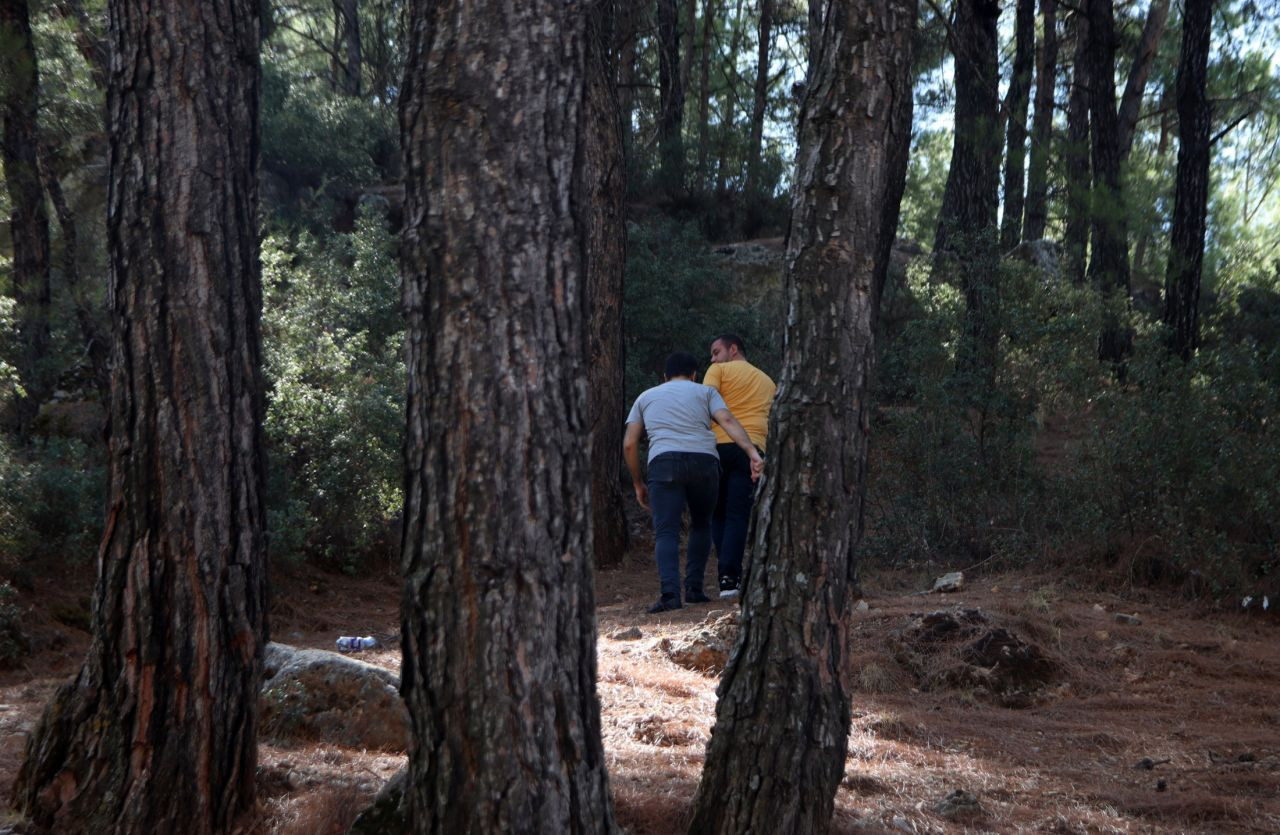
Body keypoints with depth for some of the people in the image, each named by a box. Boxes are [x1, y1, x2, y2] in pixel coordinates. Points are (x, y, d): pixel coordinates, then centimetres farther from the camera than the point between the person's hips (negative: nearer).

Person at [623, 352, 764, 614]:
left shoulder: (646, 397, 26)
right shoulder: (705, 392, 21)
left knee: (666, 532, -5)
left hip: (664, 462, 0)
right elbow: (727, 421, 1)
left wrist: (638, 484, 25)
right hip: (704, 461, 1)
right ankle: (694, 588, 11)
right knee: (701, 525, 20)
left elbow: (629, 444, 17)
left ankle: (671, 592, -24)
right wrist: (753, 453, -10)